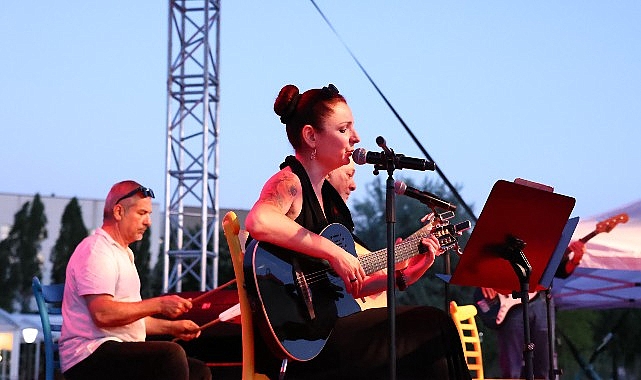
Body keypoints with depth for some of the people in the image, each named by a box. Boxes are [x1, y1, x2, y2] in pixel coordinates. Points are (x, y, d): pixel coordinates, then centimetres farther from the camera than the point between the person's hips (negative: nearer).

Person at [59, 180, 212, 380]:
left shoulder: (123, 253, 25)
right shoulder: (95, 250, -9)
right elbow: (103, 314, -22)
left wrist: (170, 327, 15)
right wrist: (158, 305, -21)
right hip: (89, 355, -10)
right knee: (171, 354, -30)